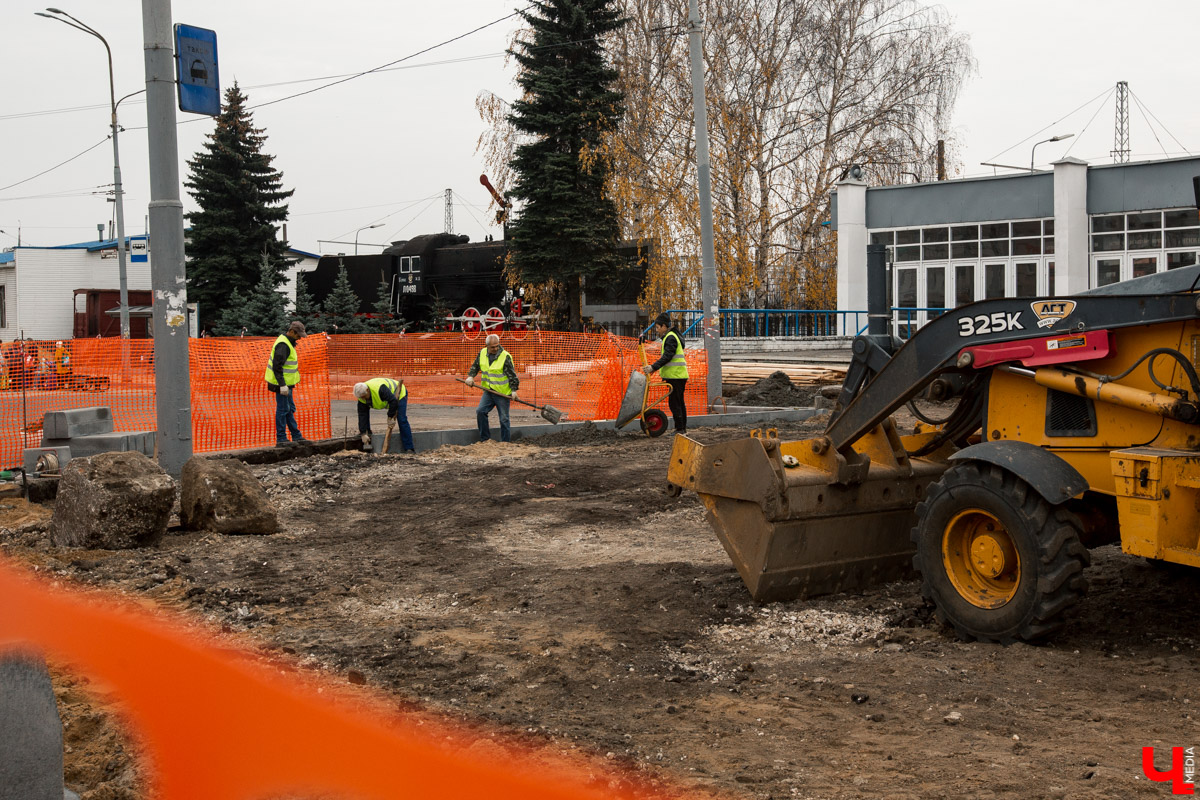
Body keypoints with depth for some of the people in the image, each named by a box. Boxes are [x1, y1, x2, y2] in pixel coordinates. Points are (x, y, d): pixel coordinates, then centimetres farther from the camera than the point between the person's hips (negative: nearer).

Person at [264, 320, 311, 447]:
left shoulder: (288, 342, 13)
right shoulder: (283, 345, -20)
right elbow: (277, 366, -25)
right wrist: (282, 385, -27)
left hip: (286, 384, 11)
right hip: (282, 384, -11)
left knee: (290, 410, 15)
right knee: (283, 410, -4)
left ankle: (297, 437, 23)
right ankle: (281, 439, 1)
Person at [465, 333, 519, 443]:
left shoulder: (505, 356, -13)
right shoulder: (482, 353, 3)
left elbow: (512, 374, -12)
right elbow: (475, 366, 15)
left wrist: (514, 390, -17)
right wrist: (470, 376, -3)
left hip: (502, 392, -5)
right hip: (488, 391, 5)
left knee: (504, 418, 0)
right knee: (480, 411, -6)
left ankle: (505, 442, 10)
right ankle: (485, 438, 5)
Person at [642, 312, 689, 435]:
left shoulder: (670, 338, -13)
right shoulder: (669, 337, 20)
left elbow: (667, 356, -23)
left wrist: (653, 367, -28)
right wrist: (663, 371, 22)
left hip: (676, 376, -11)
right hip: (677, 375, 11)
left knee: (674, 403, -10)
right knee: (679, 402, 13)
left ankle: (680, 429, -10)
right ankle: (683, 428, 19)